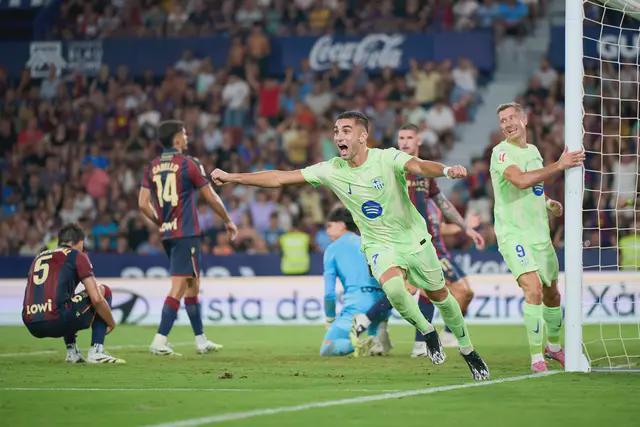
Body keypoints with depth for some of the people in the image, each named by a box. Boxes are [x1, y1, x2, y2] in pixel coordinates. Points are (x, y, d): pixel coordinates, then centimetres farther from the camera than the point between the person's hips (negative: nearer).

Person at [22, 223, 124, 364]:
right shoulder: (77, 255, 8)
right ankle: (96, 351, 6)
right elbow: (96, 299, 1)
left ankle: (71, 351, 22)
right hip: (56, 322, -7)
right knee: (104, 290, 17)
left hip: (31, 326, 7)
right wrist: (111, 323, 18)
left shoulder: (39, 257, 26)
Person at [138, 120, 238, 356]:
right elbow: (212, 198, -3)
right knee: (178, 288, -8)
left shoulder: (152, 167, 7)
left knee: (193, 286, 15)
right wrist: (228, 222, 11)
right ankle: (159, 341, -15)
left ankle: (201, 340, 20)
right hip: (186, 234, -7)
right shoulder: (189, 164, -9)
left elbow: (143, 204, 4)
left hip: (167, 233, 7)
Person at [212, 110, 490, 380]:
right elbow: (280, 178, -10)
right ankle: (427, 333, -2)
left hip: (414, 239, -1)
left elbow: (418, 166, -39)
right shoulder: (331, 171, -11)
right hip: (378, 244, 1)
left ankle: (468, 350, 34)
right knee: (392, 286, -29)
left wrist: (445, 171, -61)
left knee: (439, 295, 9)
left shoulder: (387, 159, -19)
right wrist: (232, 177, -14)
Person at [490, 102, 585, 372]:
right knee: (533, 290, -23)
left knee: (551, 293, 16)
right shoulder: (501, 152, -12)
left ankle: (553, 346, 39)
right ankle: (536, 358, -18)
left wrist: (549, 203, 8)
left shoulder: (533, 151, 13)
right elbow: (521, 180, -31)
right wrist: (559, 165, -29)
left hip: (540, 234, 8)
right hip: (514, 235, -8)